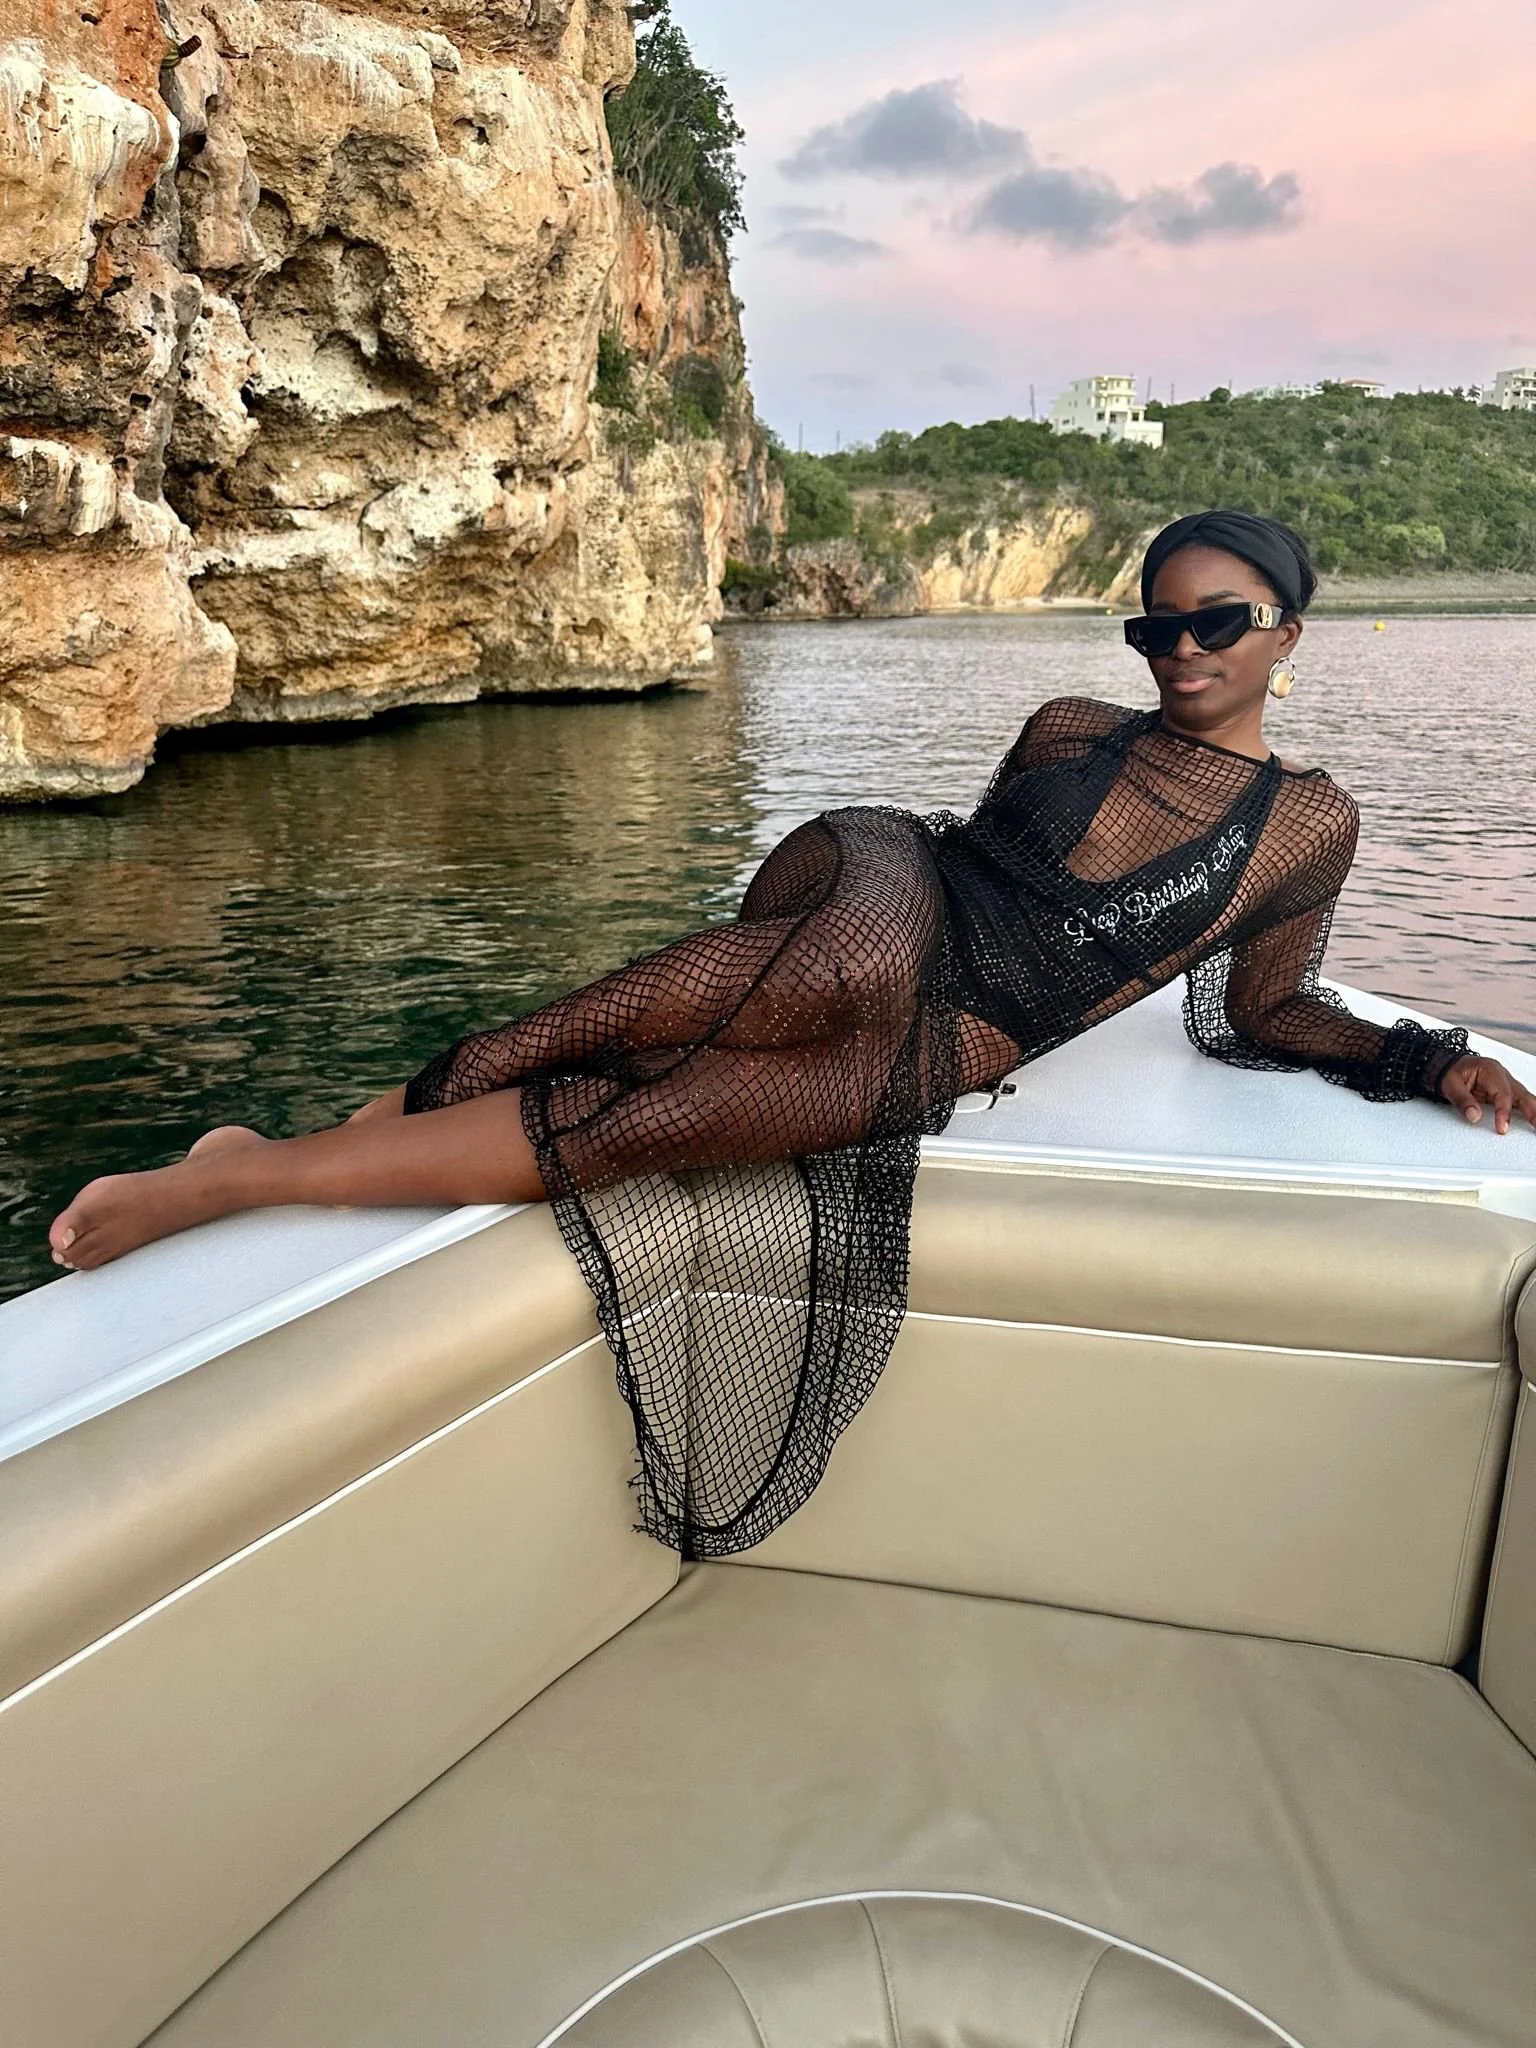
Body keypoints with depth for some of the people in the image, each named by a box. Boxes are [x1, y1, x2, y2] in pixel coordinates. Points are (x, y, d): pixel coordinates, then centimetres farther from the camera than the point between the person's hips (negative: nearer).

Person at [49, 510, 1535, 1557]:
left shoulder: (1308, 823, 15)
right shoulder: (1069, 728, 18)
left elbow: (1261, 1012, 19)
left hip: (943, 1046, -1)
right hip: (890, 888, 1)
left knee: (638, 1123, -26)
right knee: (858, 964, -40)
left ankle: (234, 1180, -18)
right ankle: (421, 1090, -26)